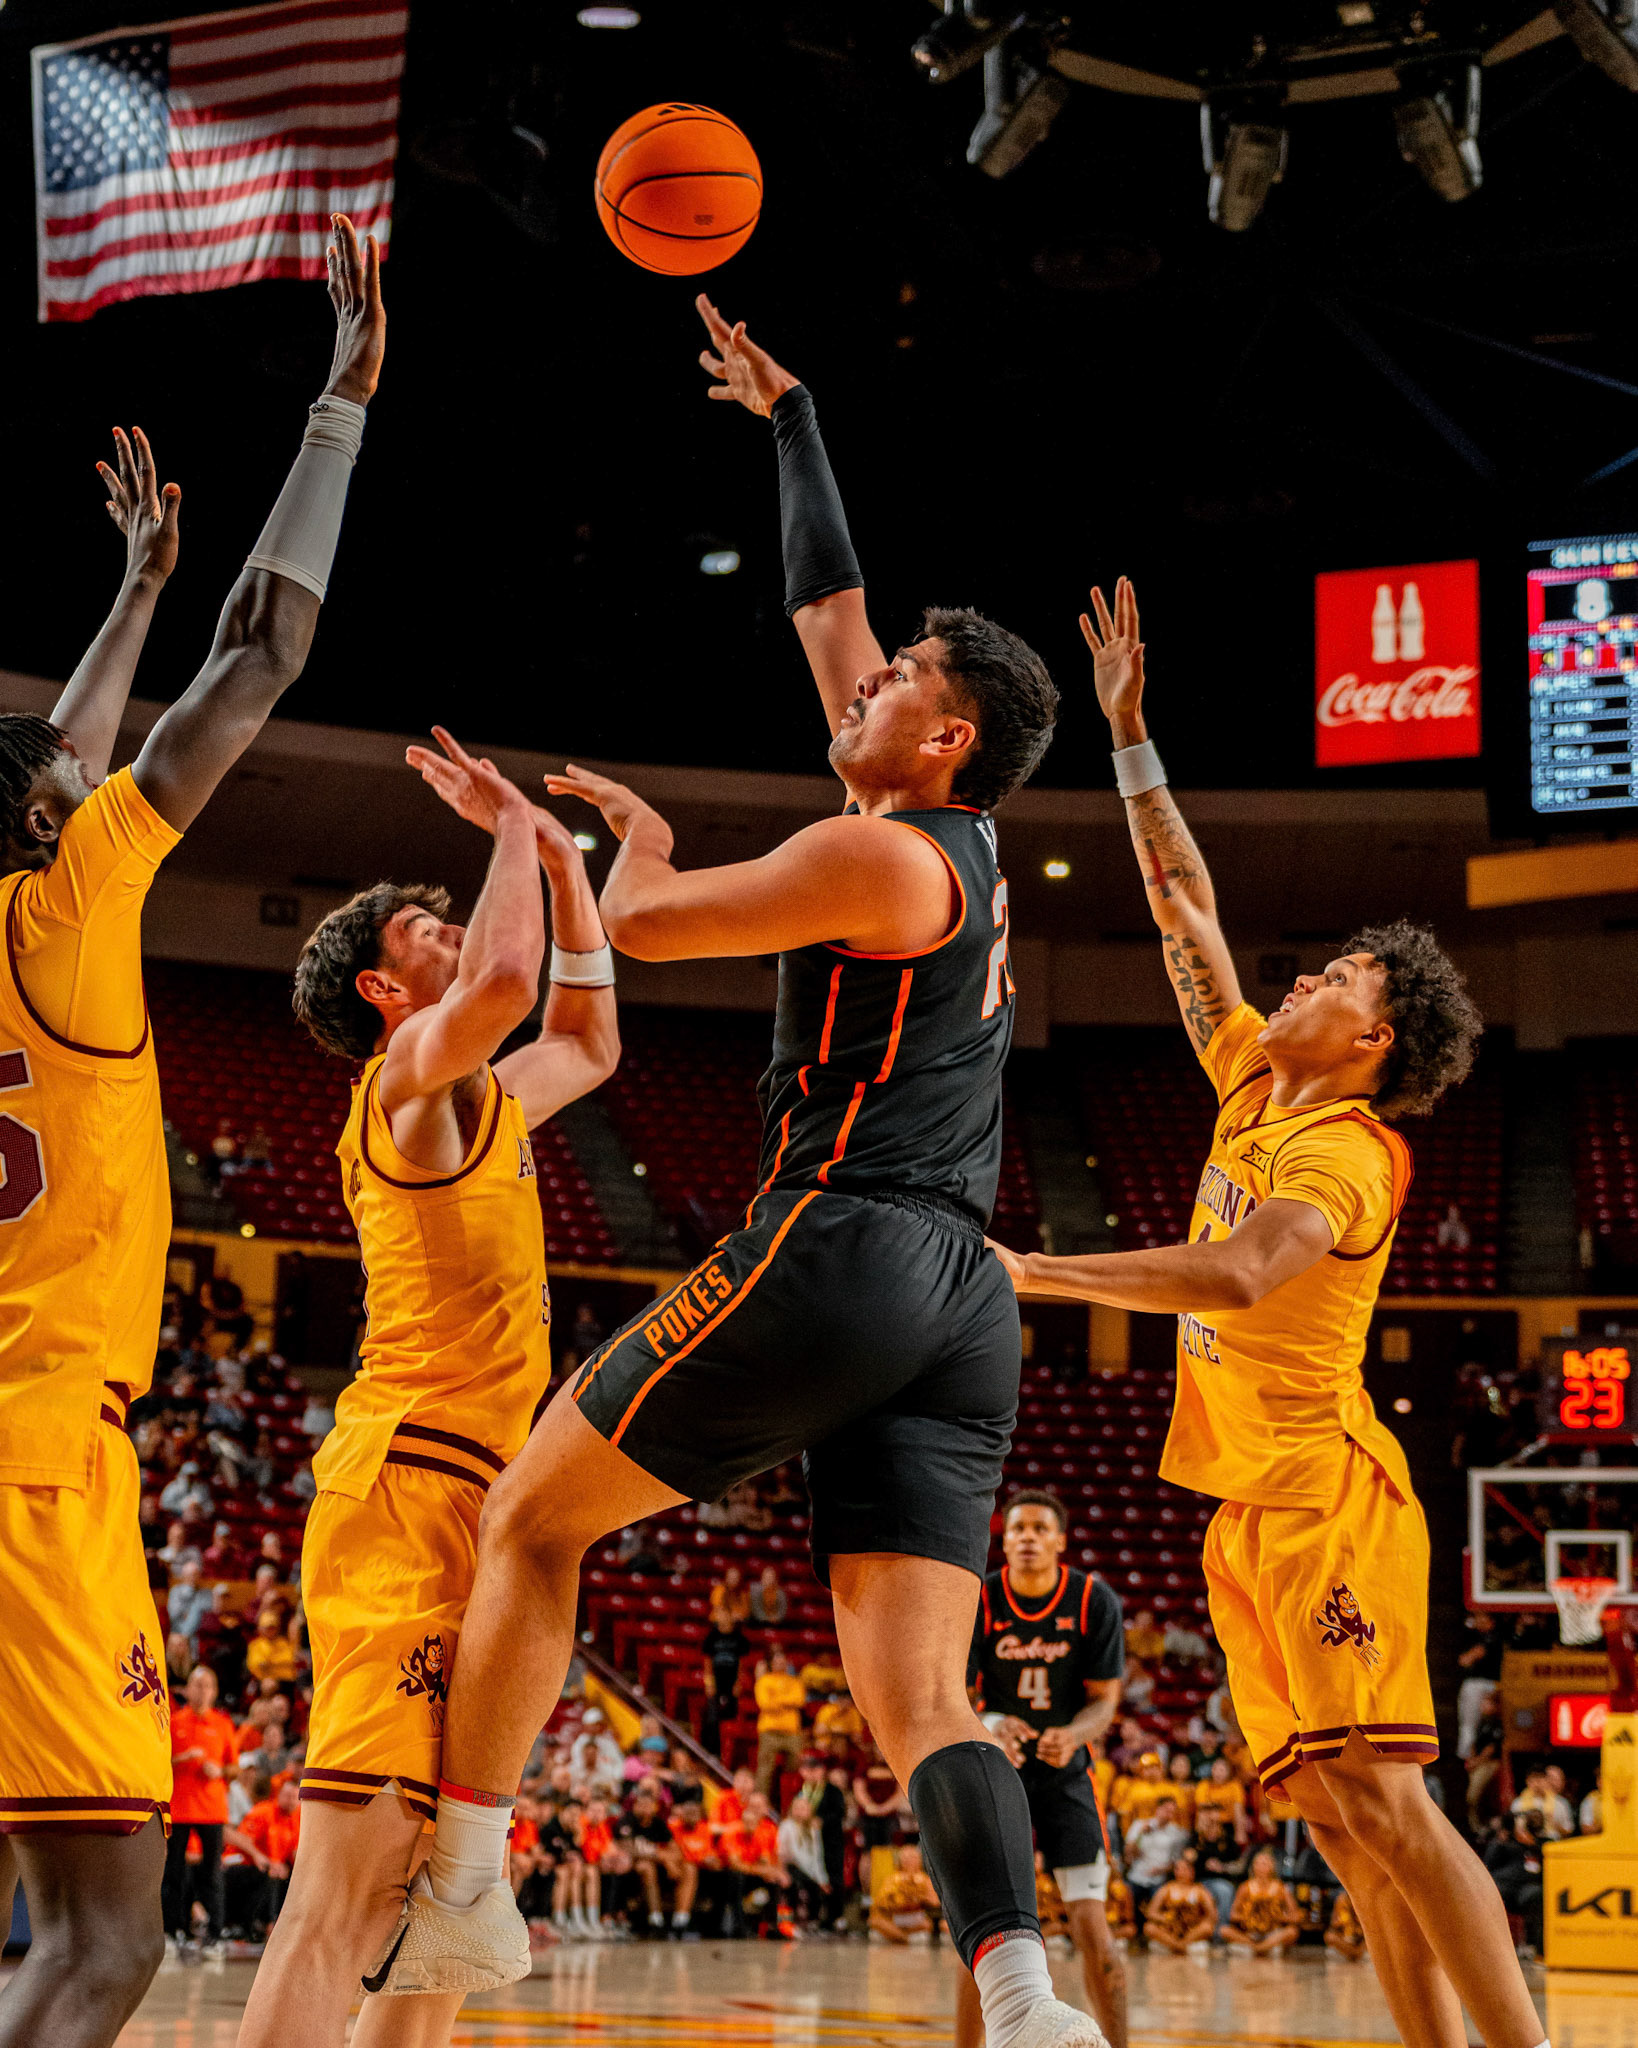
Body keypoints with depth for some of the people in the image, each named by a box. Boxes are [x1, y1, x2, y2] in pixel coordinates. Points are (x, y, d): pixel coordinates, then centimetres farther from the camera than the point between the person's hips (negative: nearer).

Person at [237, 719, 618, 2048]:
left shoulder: (472, 1102, 25)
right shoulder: (412, 1073, -3)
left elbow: (588, 1045, 42)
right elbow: (505, 982, -25)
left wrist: (564, 865, 32)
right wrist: (514, 831, -6)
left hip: (465, 1502, 10)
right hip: (419, 1482, -10)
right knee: (351, 1878, -20)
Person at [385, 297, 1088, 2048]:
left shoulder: (880, 856, -4)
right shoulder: (960, 843, 20)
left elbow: (634, 926, 0)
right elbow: (828, 607, 30)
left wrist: (640, 832, 22)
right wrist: (789, 422, 38)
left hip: (837, 1247, -8)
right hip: (962, 1305, 8)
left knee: (529, 1516, 8)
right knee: (916, 1690, -3)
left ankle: (457, 1879, 10)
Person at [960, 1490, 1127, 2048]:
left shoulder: (1094, 1600, -11)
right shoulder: (977, 1603, -12)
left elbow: (1104, 1700, -7)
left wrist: (1072, 1736, -30)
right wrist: (989, 1729, -37)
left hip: (1066, 1772, 0)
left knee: (1091, 1926, -8)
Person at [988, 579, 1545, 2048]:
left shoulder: (1352, 1152, -8)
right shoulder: (1254, 1086, 16)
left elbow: (1236, 1275, -26)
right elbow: (1186, 902, 23)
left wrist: (1029, 1272, -24)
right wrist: (1130, 736, 21)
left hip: (1326, 1491, -9)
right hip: (1249, 1503, 9)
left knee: (1380, 1797, -18)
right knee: (1339, 1818, 2)